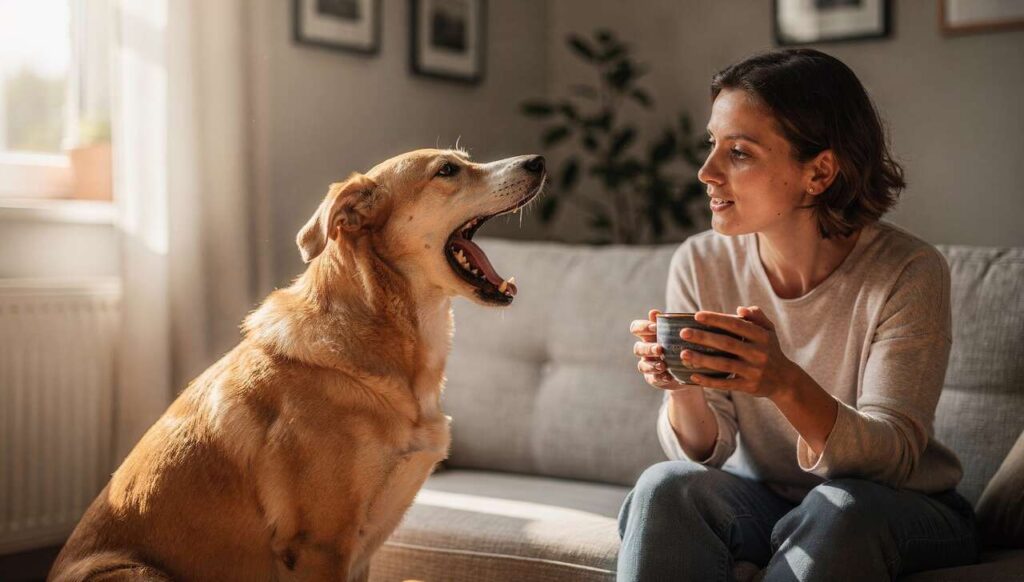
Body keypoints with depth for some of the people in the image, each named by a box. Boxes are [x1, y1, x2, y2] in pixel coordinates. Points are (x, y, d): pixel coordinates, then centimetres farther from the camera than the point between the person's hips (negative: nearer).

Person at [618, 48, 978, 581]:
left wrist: (785, 384, -41)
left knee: (840, 508, -34)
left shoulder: (909, 274, -18)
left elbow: (892, 458, -23)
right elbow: (708, 451, -6)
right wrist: (682, 391, -30)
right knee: (665, 485, -27)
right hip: (759, 500, 2)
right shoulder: (700, 265, -9)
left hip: (900, 513, -2)